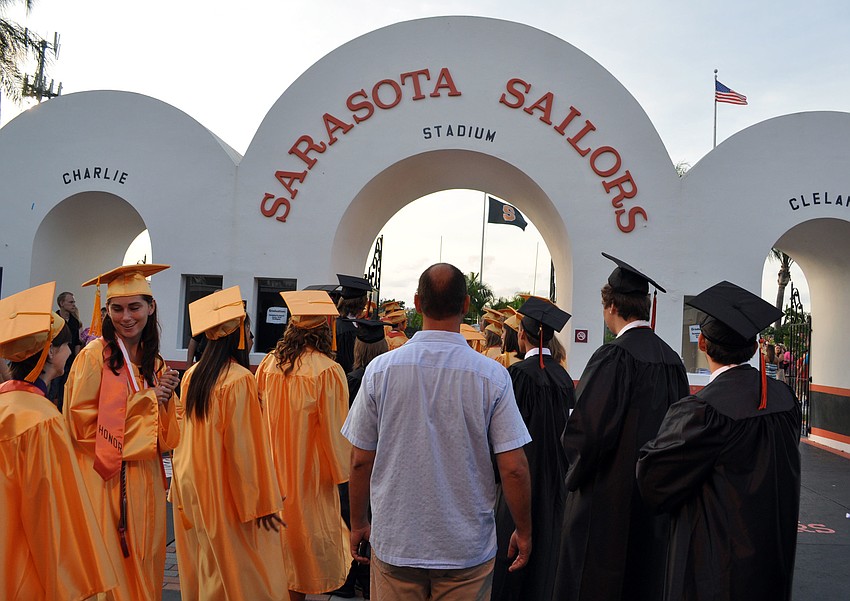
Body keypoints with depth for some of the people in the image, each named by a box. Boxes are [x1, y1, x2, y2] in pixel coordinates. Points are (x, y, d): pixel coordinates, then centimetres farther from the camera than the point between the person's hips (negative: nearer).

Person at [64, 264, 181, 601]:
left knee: (144, 567, 14)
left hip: (145, 481, 5)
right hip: (104, 480, -5)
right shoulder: (94, 355, -8)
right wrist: (147, 397, -9)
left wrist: (165, 401, -11)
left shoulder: (155, 363, 9)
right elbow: (80, 423, -12)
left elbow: (167, 439, 8)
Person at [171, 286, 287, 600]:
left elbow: (183, 435, 10)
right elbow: (245, 446, -19)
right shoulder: (240, 379, -19)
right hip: (225, 492, -7)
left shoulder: (191, 375, 2)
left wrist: (189, 480, 21)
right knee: (241, 574, 5)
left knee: (203, 570, 19)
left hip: (191, 485, 8)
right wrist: (262, 502, -11)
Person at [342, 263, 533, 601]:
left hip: (395, 545, 1)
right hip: (468, 548, -1)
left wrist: (358, 524, 10)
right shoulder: (492, 375, -13)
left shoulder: (380, 369, -9)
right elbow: (513, 468, -11)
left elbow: (360, 461, -4)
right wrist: (524, 532, 4)